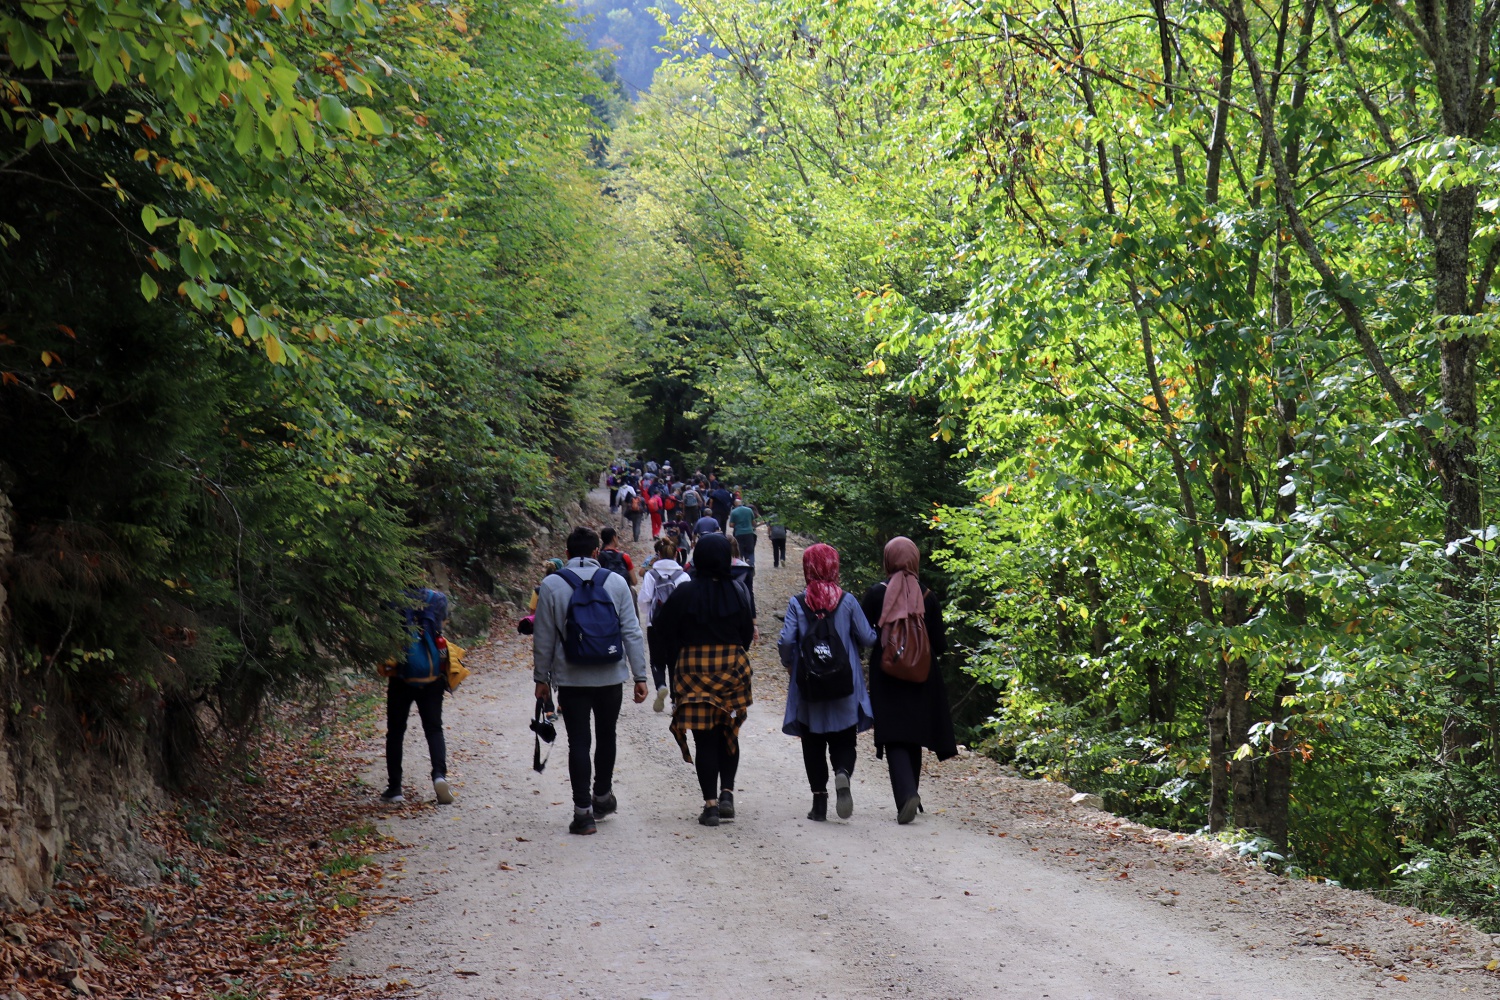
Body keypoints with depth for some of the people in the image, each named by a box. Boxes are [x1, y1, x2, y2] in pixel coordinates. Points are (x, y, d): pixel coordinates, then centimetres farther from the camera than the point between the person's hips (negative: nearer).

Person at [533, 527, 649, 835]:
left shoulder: (552, 585, -4)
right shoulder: (616, 582, -1)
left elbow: (543, 638, -1)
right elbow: (632, 632, -1)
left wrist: (541, 678, 8)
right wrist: (640, 676, 4)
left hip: (570, 679, -1)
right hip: (610, 677, 2)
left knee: (578, 742, 1)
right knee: (606, 735, 20)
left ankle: (583, 810, -3)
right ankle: (603, 795, 32)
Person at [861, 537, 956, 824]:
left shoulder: (875, 595, -7)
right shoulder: (927, 597, -3)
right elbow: (940, 645, -2)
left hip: (886, 679, -2)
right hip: (921, 680, 2)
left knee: (895, 739, -5)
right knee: (914, 738, 17)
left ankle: (906, 794, -25)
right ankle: (910, 794, 27)